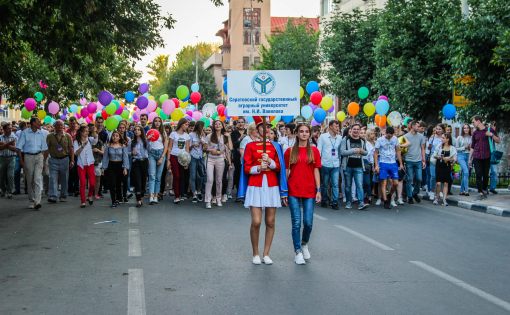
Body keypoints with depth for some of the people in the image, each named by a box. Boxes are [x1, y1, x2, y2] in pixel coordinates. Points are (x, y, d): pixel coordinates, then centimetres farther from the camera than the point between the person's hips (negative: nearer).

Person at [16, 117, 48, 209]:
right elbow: (19, 147, -2)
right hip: (28, 157, -1)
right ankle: (32, 201, 17)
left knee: (38, 178, -12)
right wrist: (21, 160, -8)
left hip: (39, 156, 1)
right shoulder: (25, 133, -3)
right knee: (30, 180, 5)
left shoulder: (42, 133, 6)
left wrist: (44, 160, 8)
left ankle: (37, 201, -18)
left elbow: (44, 148, 13)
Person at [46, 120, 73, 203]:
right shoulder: (50, 136, 4)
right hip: (53, 159, -1)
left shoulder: (67, 136, 4)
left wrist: (72, 160, -5)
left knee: (64, 179, 8)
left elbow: (71, 149, 2)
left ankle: (63, 196, 20)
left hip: (64, 159, 1)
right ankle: (52, 196, -14)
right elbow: (47, 148, 5)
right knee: (53, 178, -10)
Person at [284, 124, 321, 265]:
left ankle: (304, 244, 29)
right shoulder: (290, 151, 3)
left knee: (308, 222, 0)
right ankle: (298, 252, 12)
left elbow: (316, 171, 5)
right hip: (293, 191, -1)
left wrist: (318, 190, 1)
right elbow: (286, 171, 4)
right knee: (296, 223, 0)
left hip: (309, 191, 1)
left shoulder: (314, 151, 5)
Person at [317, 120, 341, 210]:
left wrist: (340, 160, 6)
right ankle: (324, 201, 22)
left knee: (335, 184, -4)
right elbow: (319, 150, -1)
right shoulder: (323, 136, -1)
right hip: (325, 164, -2)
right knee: (324, 184, 9)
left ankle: (334, 202, 1)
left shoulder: (340, 138, 6)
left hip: (336, 165, 2)